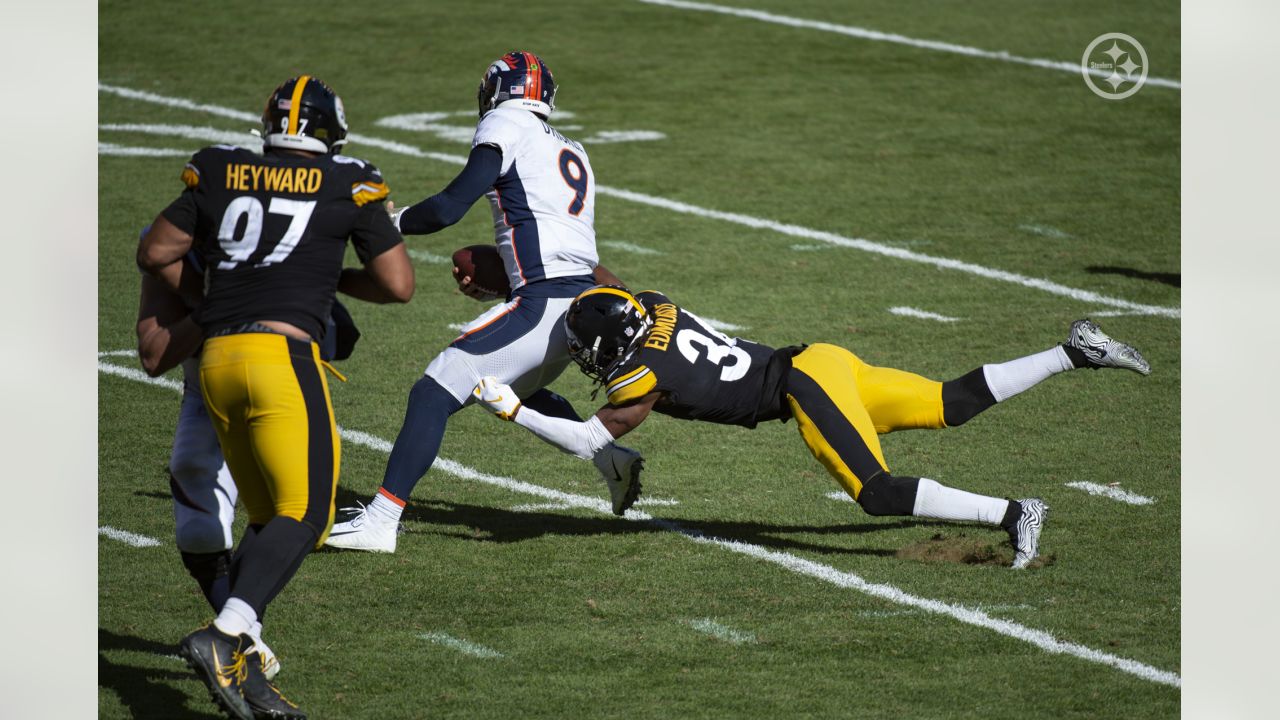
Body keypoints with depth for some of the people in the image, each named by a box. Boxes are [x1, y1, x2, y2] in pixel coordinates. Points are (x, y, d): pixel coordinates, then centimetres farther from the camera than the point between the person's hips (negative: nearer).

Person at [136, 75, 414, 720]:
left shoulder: (220, 176, 13)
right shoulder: (346, 187, 5)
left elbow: (155, 254, 20)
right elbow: (398, 285, 10)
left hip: (217, 357, 5)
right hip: (283, 351, -5)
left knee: (266, 517, 14)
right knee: (304, 515, -8)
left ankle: (237, 666, 4)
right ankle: (224, 635, -28)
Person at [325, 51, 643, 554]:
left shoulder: (505, 129, 0)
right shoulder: (571, 152, 23)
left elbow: (449, 208, -8)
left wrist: (391, 221, 8)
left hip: (544, 304, -9)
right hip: (583, 301, 9)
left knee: (433, 395, -8)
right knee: (517, 391, 34)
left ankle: (380, 520, -14)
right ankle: (611, 460, 22)